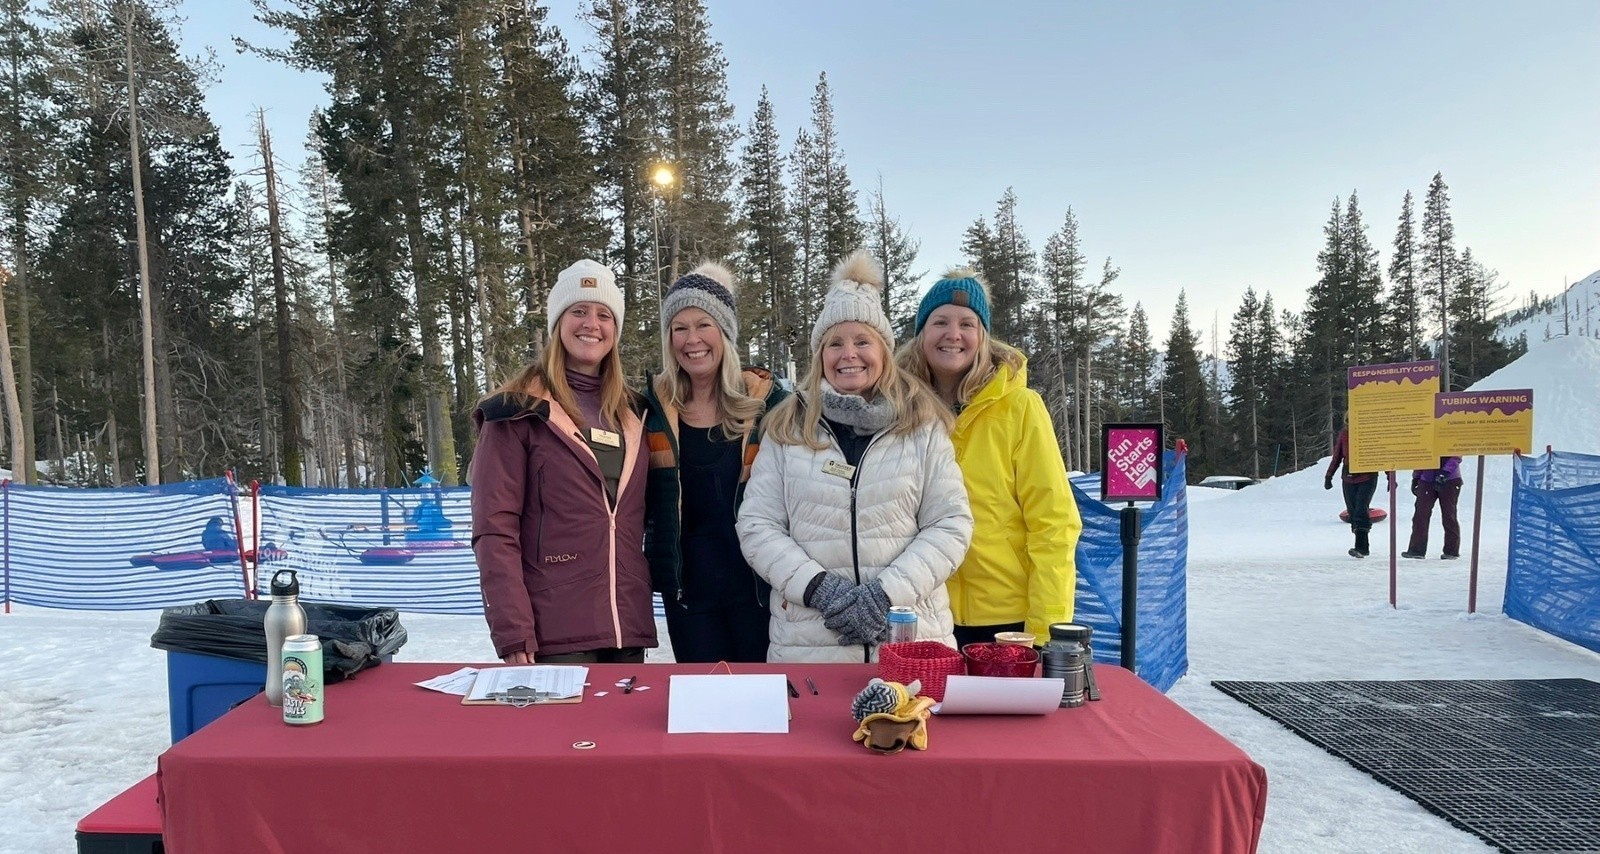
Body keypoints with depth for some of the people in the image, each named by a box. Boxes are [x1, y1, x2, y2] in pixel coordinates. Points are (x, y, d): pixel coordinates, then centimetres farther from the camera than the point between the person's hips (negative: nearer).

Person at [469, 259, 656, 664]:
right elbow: (494, 530, -9)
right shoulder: (520, 410, -4)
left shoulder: (630, 412, 13)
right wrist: (513, 635, -16)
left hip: (628, 628, 5)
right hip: (554, 636, -5)